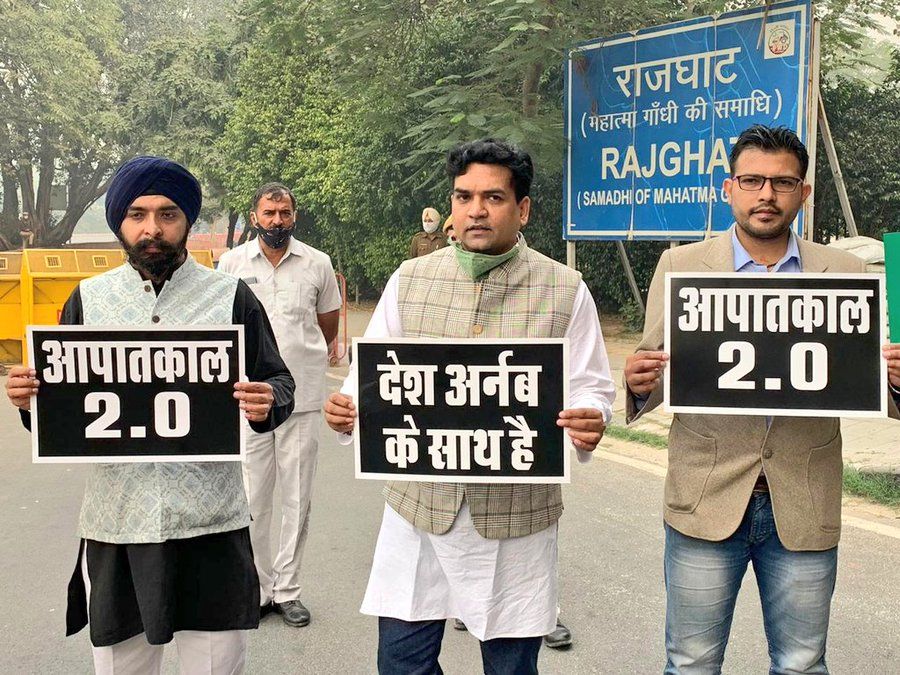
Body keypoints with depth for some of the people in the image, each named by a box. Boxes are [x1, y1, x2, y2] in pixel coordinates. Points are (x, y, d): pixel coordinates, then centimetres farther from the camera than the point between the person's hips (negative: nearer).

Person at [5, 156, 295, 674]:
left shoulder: (231, 296, 1)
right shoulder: (88, 299, 6)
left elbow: (279, 385, 4)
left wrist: (266, 405, -18)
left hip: (209, 522, -2)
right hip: (115, 521, 2)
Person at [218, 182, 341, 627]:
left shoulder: (317, 264, 2)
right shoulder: (232, 263, 2)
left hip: (303, 398, 0)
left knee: (297, 501, 6)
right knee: (252, 500, 6)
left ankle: (287, 590, 18)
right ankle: (258, 588, 20)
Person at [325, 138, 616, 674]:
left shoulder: (565, 290, -1)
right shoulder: (410, 280, 5)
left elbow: (589, 386, 1)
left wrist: (589, 422, -21)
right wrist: (350, 407, -13)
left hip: (517, 511, -1)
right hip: (419, 503, 2)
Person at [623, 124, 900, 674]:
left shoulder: (846, 273, 4)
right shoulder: (680, 266, 2)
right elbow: (653, 377, 3)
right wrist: (640, 384, -20)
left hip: (804, 507, 1)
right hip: (707, 502, -1)